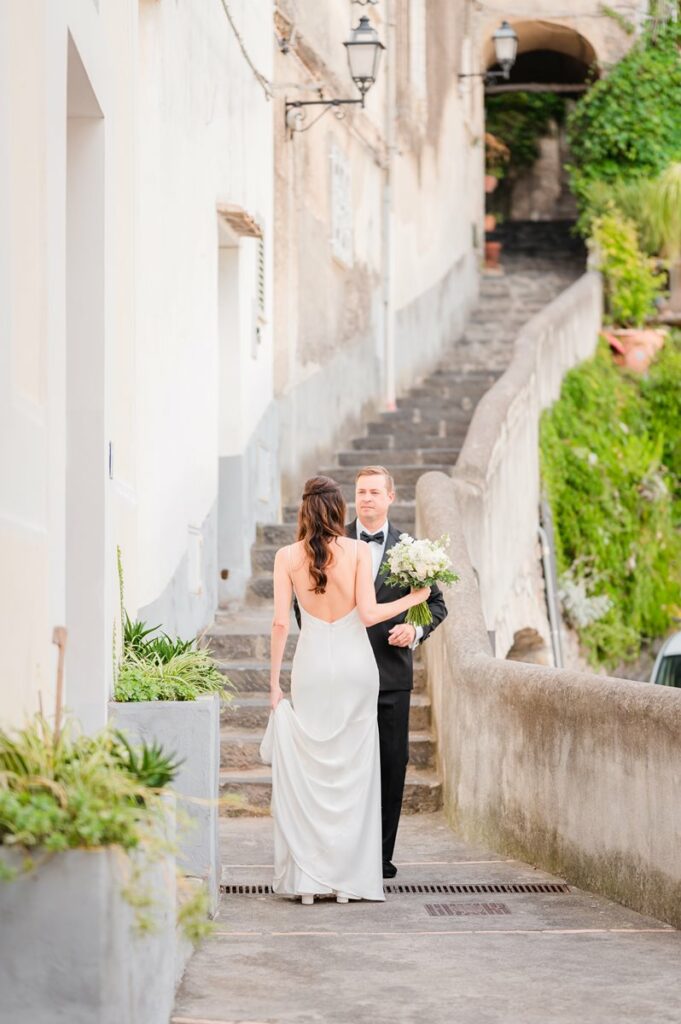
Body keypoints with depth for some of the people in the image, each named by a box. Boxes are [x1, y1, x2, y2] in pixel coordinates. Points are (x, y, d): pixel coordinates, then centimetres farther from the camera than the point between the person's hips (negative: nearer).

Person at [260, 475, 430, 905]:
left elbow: (281, 622, -2)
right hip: (355, 664, -1)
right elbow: (368, 614, -8)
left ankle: (307, 878, 3)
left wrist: (274, 679, 4)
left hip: (311, 664, 1)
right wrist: (411, 599, 7)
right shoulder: (359, 550, -4)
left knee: (307, 770, 5)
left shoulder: (287, 557, 0)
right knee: (352, 769, 5)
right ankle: (347, 878, 6)